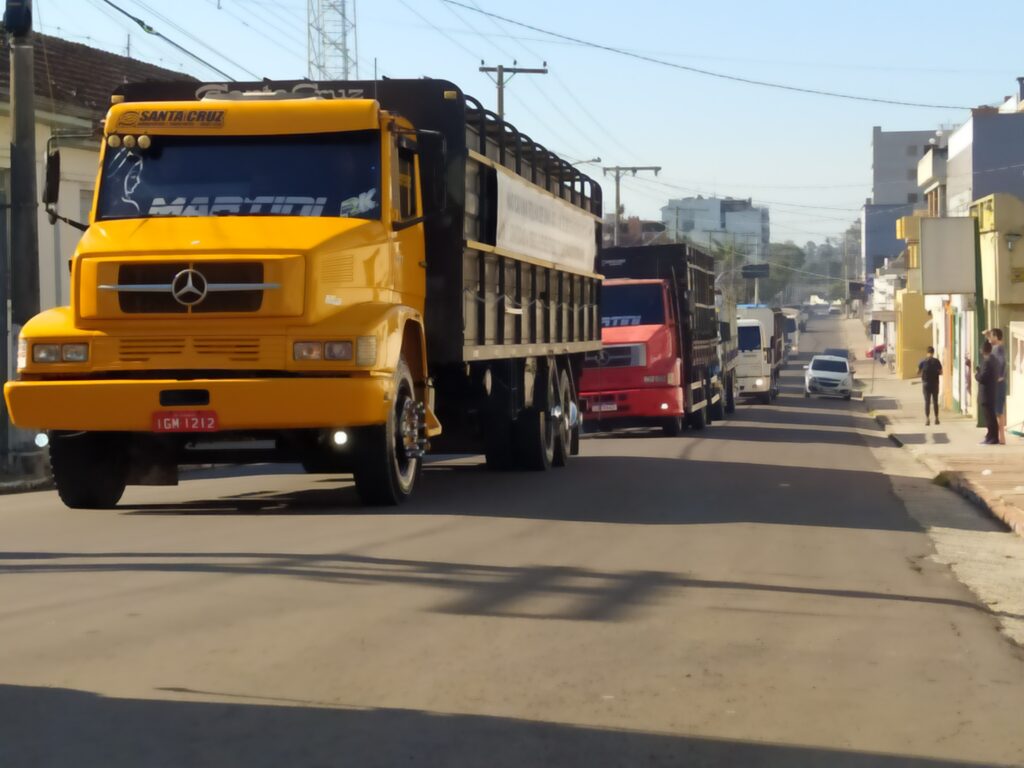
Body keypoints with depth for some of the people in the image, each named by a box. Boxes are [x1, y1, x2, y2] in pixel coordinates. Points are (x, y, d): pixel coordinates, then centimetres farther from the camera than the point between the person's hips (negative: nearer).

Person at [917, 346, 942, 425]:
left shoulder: (923, 361, -4)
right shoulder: (936, 361, -5)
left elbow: (918, 372, -2)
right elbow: (940, 372, -1)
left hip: (926, 384, 0)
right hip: (935, 384, 0)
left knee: (927, 402, 2)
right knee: (935, 402, 11)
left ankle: (927, 419, -5)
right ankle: (936, 418, 14)